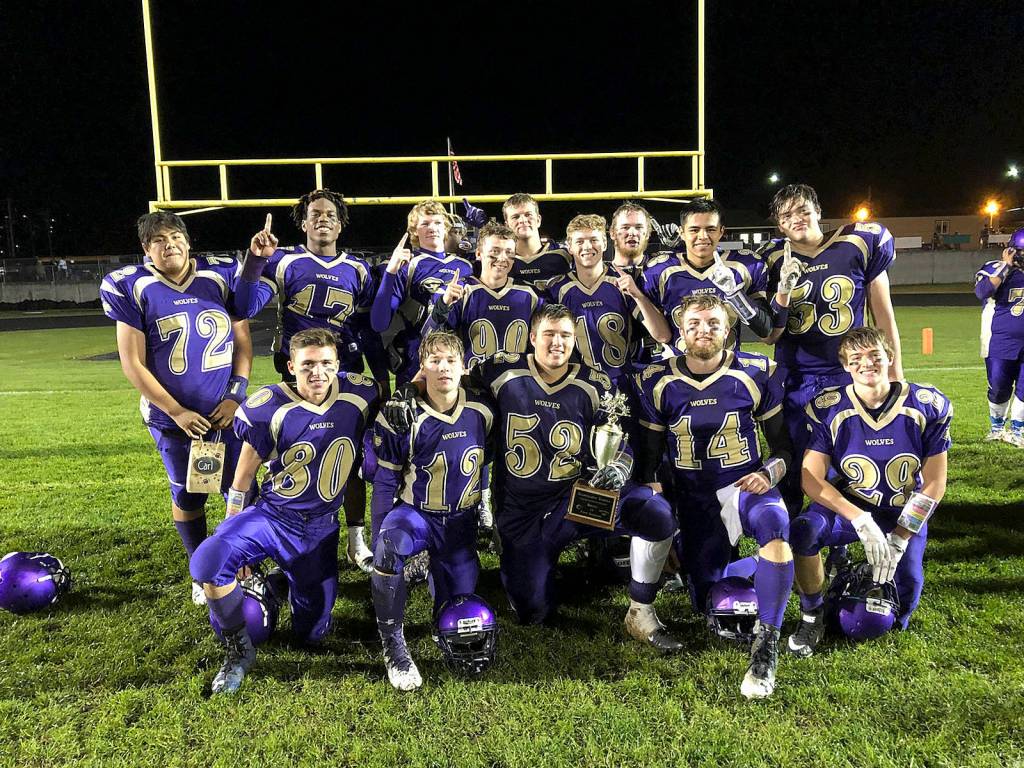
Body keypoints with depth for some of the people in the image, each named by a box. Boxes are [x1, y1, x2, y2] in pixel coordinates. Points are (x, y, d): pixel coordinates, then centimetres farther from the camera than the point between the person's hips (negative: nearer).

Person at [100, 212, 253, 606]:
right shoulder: (131, 287, -6)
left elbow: (243, 342, 3)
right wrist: (176, 412, -10)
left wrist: (235, 396, -6)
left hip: (227, 410, 1)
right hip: (173, 416, -1)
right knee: (187, 497, 11)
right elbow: (133, 363, -6)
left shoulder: (222, 275, -2)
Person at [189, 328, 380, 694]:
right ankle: (239, 649, -5)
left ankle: (288, 581, 40)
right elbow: (244, 475, -3)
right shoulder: (270, 408, -14)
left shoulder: (358, 396, -10)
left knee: (311, 634, 8)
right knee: (208, 563, -31)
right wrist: (235, 535, 3)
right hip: (271, 515, -2)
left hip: (321, 528, 2)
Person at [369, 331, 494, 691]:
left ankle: (437, 569, 37)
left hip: (461, 520, 3)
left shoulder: (481, 412, -6)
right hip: (416, 512, -3)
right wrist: (380, 552, -9)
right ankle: (392, 644, -21)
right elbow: (385, 483, -8)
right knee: (391, 543, -39)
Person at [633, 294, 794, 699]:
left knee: (774, 523, -39)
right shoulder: (657, 382, -1)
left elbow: (783, 442, 5)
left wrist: (769, 472, -15)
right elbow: (649, 451, 8)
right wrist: (651, 491, -8)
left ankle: (765, 647, -29)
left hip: (746, 484, -2)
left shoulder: (757, 374, -3)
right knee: (711, 607, 4)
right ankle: (730, 560, 41)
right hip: (692, 498, 2)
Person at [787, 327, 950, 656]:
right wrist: (862, 522, -28)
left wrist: (899, 540, -14)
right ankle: (812, 614, -8)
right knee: (802, 532, -34)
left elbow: (934, 484, -6)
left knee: (896, 617, -6)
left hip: (904, 514, 1)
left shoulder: (927, 406, -10)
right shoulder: (829, 409, -13)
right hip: (846, 506, -1)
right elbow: (811, 479, -16)